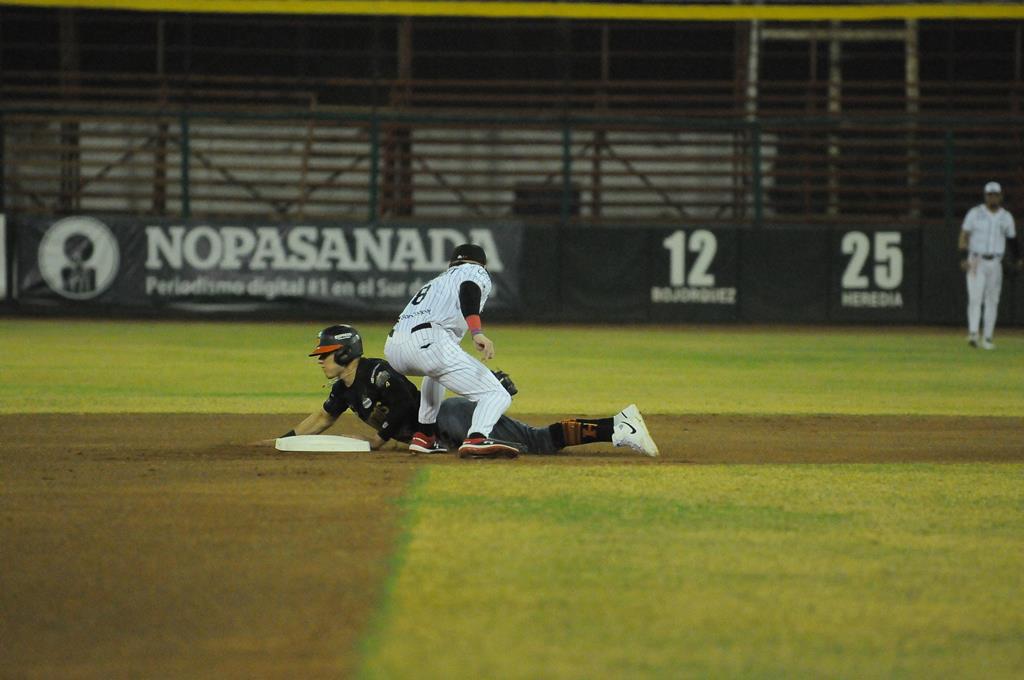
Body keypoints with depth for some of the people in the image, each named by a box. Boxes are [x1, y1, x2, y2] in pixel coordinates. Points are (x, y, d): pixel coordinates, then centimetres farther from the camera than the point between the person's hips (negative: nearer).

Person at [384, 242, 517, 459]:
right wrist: (477, 332, -23)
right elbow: (468, 291, -7)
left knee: (437, 368, 41)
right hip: (429, 341, -7)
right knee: (497, 396, -7)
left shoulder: (437, 281, 38)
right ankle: (476, 439, -36)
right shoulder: (475, 272, 19)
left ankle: (424, 435, 28)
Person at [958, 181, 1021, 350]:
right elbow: (964, 235, -4)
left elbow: (1012, 239, 17)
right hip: (976, 261, -3)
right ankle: (973, 334, -25)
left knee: (992, 301, 3)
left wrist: (1017, 258, 16)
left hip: (995, 264, 3)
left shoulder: (1006, 217, 7)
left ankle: (987, 338, 9)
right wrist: (963, 258, -14)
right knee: (975, 298, -15)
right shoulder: (975, 213, -2)